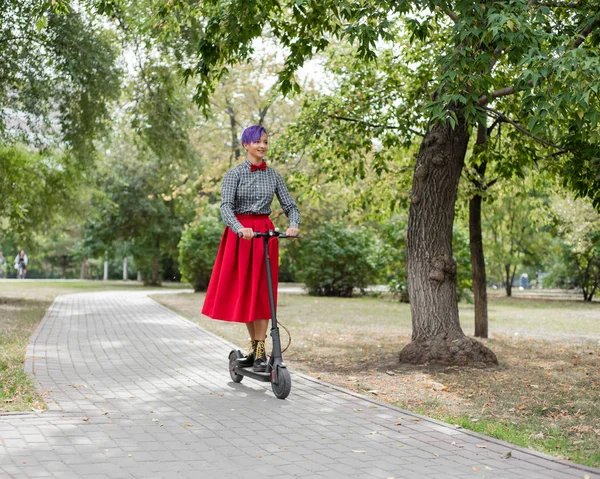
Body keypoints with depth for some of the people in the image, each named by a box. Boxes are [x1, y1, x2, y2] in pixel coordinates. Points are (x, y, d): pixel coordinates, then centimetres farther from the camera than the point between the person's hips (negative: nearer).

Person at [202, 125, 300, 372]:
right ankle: (254, 345, 20)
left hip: (265, 233, 1)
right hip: (239, 235, -1)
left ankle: (261, 350, 2)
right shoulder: (234, 174, -3)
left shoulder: (274, 175, 6)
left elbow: (290, 206, 5)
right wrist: (240, 229, -32)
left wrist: (293, 225, -17)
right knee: (242, 291, 5)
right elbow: (226, 207, -14)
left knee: (262, 291, -2)